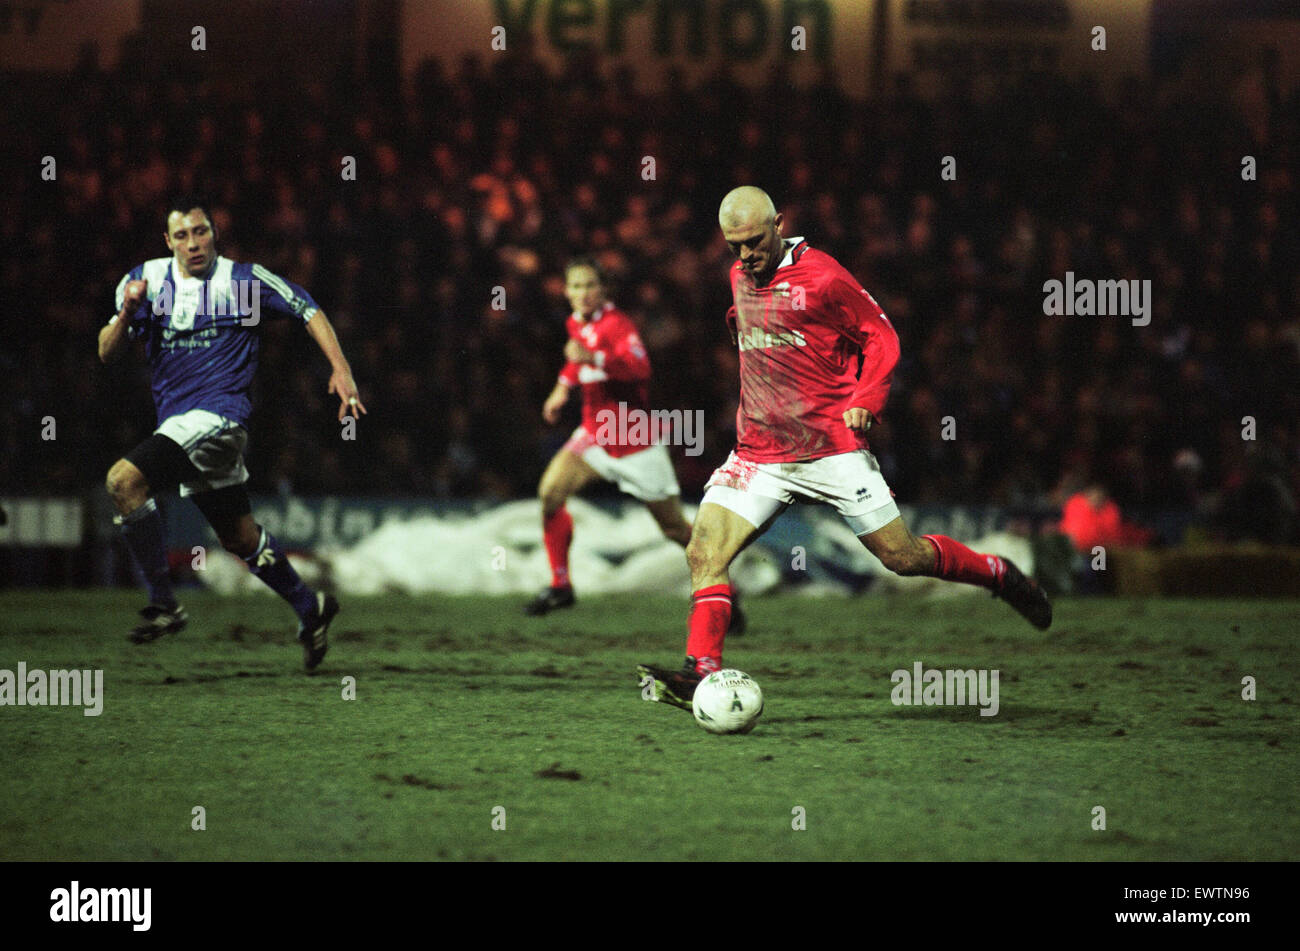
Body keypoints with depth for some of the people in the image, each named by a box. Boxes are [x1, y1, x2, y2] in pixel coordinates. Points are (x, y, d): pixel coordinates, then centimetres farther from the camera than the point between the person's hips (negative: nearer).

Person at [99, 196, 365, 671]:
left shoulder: (244, 280, -2)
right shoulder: (146, 279, 6)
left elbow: (307, 310, 5)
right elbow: (107, 352, 1)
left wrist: (341, 369, -7)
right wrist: (127, 313, -19)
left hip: (220, 412, -6)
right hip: (178, 422, 6)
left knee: (124, 480, -25)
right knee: (239, 537, 16)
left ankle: (163, 604, -18)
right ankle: (310, 609, 37)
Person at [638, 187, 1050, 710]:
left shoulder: (821, 275, -10)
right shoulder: (739, 277, 12)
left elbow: (880, 335, -4)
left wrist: (866, 399, -16)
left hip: (831, 446, -5)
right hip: (758, 449, 5)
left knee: (901, 555, -2)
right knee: (704, 552, -14)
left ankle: (998, 574, 22)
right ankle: (701, 674, -16)